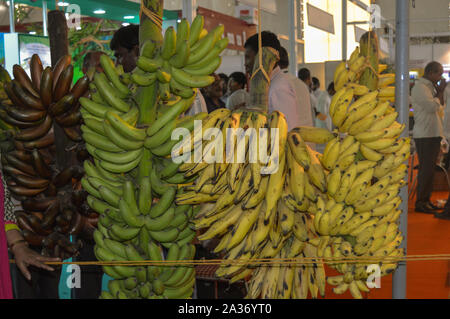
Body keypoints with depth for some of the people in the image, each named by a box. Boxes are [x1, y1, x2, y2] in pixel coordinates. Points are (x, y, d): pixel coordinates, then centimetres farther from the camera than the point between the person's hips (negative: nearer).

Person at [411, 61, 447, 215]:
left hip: (433, 134, 9)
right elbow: (433, 107, -20)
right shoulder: (420, 87, -11)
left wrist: (440, 92, 7)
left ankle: (426, 200, 18)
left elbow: (440, 109, 19)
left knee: (429, 169, 11)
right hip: (424, 135, -9)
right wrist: (440, 92, -6)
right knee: (426, 169, -8)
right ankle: (420, 203, -3)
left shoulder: (430, 87, 18)